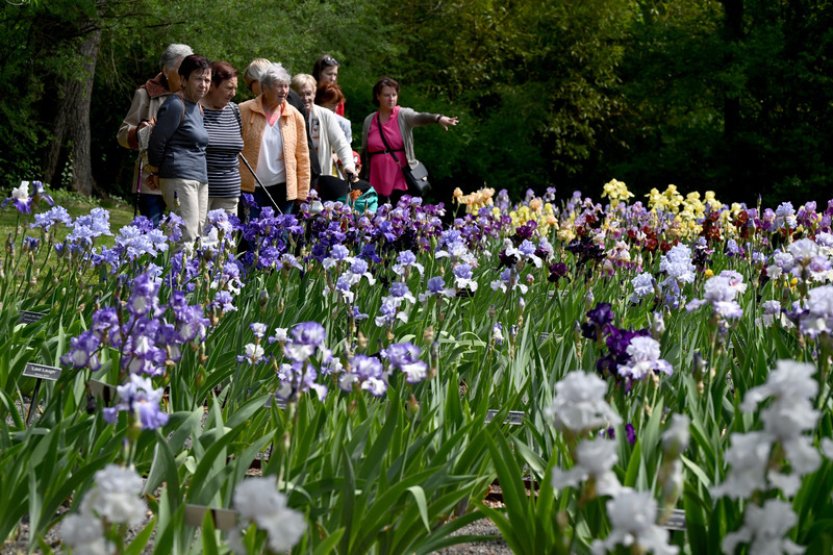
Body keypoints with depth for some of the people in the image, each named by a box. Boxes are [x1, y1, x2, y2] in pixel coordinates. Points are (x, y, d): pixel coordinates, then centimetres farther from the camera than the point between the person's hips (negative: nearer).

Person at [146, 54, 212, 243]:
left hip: (200, 179, 9)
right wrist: (156, 172, 2)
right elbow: (157, 142, -9)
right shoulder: (176, 106, -10)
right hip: (180, 178, -9)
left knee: (198, 237, 6)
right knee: (188, 239, -16)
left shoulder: (198, 107, 17)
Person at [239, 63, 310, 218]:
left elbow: (303, 156, 8)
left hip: (283, 189, 2)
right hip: (250, 189, -2)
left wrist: (302, 193, 4)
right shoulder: (244, 111, -3)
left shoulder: (295, 116, 5)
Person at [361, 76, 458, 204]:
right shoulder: (369, 121, 7)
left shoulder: (403, 115, -3)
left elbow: (420, 117, -25)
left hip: (401, 180, -2)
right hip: (378, 183, 3)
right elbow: (365, 152, 15)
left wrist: (438, 118, -46)